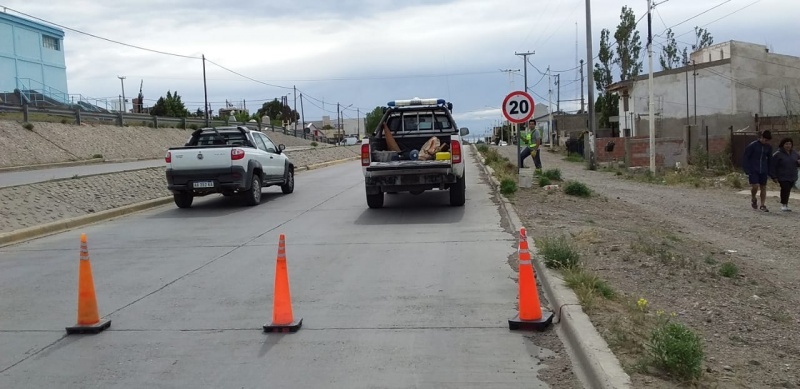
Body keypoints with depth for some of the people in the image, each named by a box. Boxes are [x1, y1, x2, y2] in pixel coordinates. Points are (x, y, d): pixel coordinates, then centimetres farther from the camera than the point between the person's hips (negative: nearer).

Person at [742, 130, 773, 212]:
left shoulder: (769, 147, 5)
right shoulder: (752, 145, -9)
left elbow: (769, 159, 16)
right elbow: (745, 158, -6)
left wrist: (769, 171, 12)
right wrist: (747, 171, -10)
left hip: (763, 171, 4)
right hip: (753, 170, -4)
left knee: (763, 187, 4)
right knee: (755, 186, -14)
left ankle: (763, 205, 12)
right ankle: (753, 199, 16)